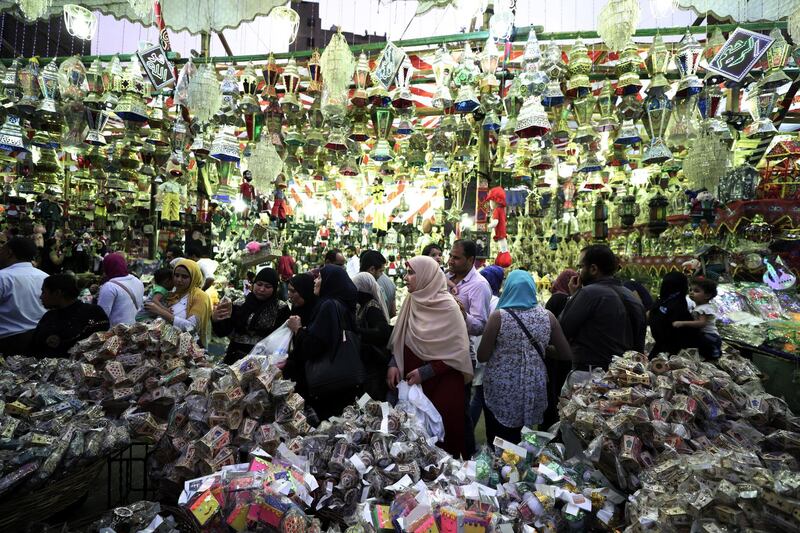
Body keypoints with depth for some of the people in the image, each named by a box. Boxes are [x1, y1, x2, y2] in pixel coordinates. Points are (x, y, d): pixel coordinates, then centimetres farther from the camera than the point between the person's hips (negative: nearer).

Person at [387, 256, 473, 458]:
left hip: (442, 383, -5)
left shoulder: (447, 306, -14)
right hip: (413, 383, 5)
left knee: (442, 434, 5)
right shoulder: (412, 301, 2)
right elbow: (401, 338, 12)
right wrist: (394, 364, -3)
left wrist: (426, 372, -16)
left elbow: (457, 351, -13)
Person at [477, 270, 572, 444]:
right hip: (533, 389, 4)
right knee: (521, 442, 22)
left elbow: (482, 356, -10)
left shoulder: (498, 316, -14)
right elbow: (567, 355, 3)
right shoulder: (548, 316, -4)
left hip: (501, 389, -3)